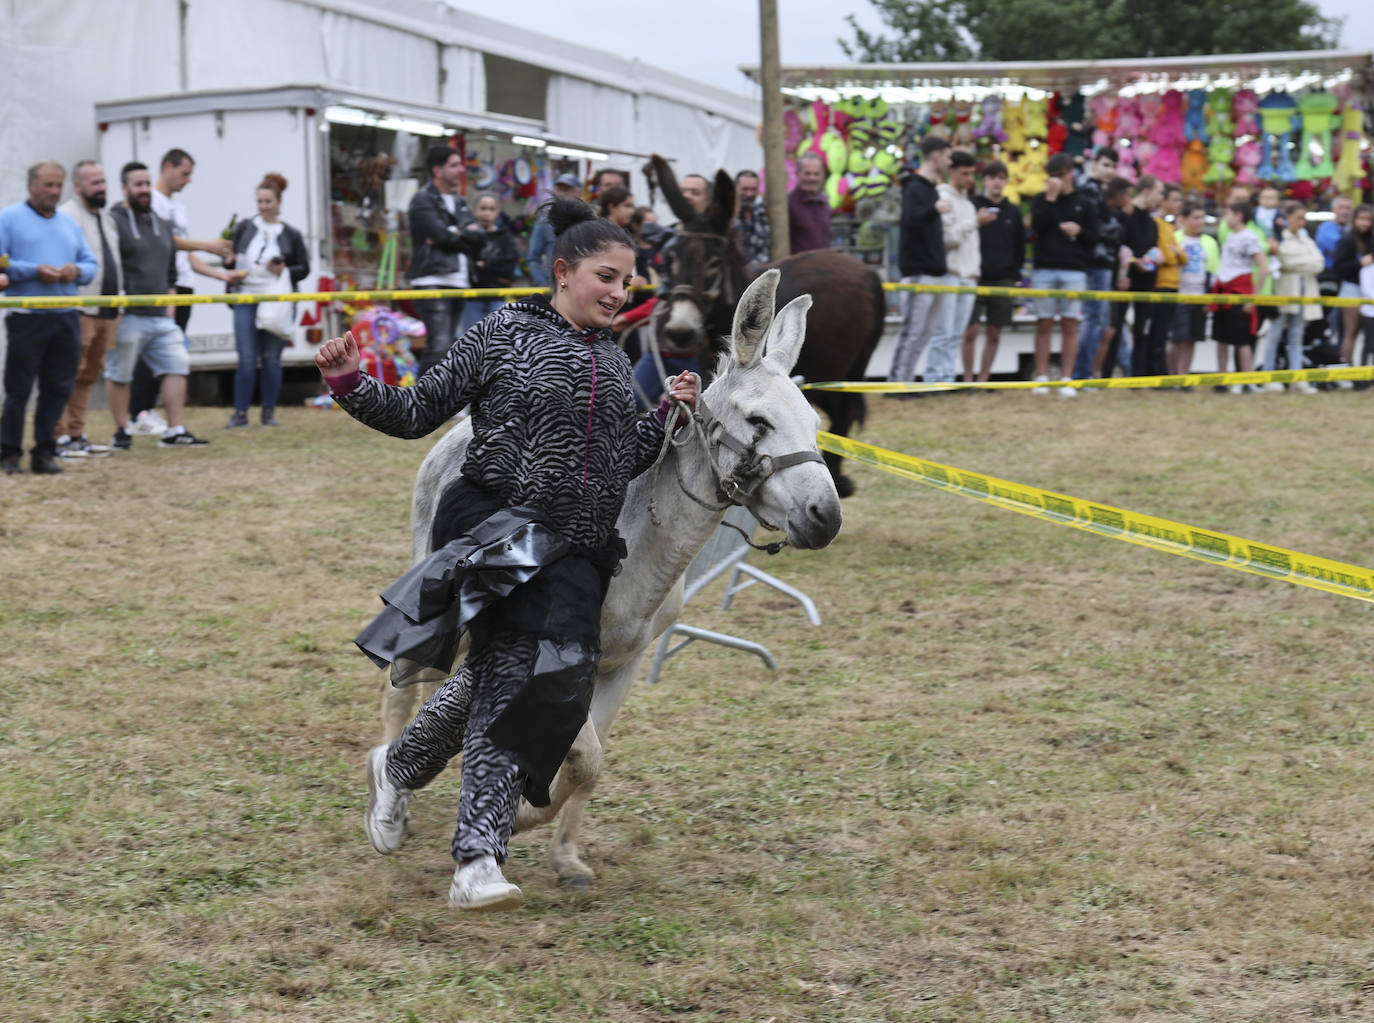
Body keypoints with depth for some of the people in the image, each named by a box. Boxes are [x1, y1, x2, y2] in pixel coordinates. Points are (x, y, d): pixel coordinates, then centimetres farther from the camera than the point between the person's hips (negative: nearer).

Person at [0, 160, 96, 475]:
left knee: (59, 388, 4)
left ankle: (44, 452, 13)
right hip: (27, 317, -5)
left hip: (66, 317, 5)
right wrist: (34, 270, -16)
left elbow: (91, 264, 16)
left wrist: (77, 271, -6)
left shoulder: (70, 224, 19)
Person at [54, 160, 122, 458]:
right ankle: (59, 436, -5)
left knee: (88, 376, 11)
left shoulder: (106, 218, 20)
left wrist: (118, 301, 21)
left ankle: (76, 434, 17)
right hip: (79, 311, -8)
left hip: (107, 311, 8)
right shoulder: (67, 216, -8)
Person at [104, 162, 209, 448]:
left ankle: (175, 431, 1)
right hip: (127, 317, -6)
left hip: (161, 318, 6)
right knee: (118, 375, 0)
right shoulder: (113, 222, -6)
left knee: (177, 366, -2)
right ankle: (121, 432, 12)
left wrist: (170, 303, 14)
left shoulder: (163, 225, 19)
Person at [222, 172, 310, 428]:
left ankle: (269, 412, 13)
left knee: (272, 359, 3)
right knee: (246, 359, -5)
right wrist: (231, 273, -3)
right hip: (247, 300, 1)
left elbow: (304, 268, 7)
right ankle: (240, 413, 1)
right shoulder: (244, 228, 8)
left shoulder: (291, 234, 5)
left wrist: (284, 271, -11)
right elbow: (232, 257, 18)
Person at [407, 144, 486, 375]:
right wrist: (466, 235, 0)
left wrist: (455, 234, -8)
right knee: (439, 346, -18)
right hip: (432, 281, -8)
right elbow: (442, 235, -15)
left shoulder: (459, 202, 20)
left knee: (444, 347, 9)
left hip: (457, 282, 8)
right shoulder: (423, 200, -3)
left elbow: (480, 238, 8)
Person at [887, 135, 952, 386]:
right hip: (918, 271, -9)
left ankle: (905, 379, 12)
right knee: (912, 330, -9)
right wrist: (934, 209, -46)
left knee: (928, 330, 9)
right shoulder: (914, 188, -10)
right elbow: (911, 219, -28)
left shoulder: (931, 188, 17)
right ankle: (896, 381, -5)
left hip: (935, 271, 9)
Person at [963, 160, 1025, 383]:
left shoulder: (1013, 212, 11)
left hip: (1003, 281, 3)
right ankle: (968, 379, 3)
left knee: (995, 334, 4)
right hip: (976, 279, -3)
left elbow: (1020, 247, 15)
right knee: (970, 331, -6)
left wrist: (1015, 275, 6)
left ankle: (983, 379, 12)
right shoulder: (972, 206, 0)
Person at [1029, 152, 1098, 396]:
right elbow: (1037, 225, -8)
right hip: (1044, 269, 0)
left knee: (1069, 325, 0)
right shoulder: (1041, 200, 9)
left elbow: (1094, 237, 9)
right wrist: (1050, 198, -11)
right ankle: (1041, 378, 4)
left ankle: (1067, 380, 2)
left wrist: (1079, 232, -10)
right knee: (1044, 324, 1)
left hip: (1074, 271, 0)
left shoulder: (1083, 204, 9)